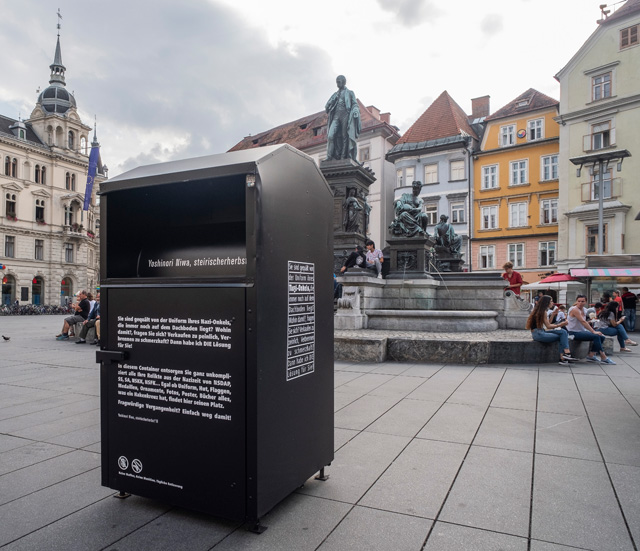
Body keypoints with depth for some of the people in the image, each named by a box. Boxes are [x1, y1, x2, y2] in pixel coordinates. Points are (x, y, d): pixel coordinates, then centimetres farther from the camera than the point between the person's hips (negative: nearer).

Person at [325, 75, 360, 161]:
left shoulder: (350, 93, 15)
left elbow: (355, 104, 5)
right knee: (331, 135, -15)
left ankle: (344, 157, -13)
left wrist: (355, 111, -15)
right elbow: (327, 106, 20)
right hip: (336, 116, 3)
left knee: (345, 136, -11)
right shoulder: (335, 94, 25)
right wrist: (333, 99, 1)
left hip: (345, 115, -3)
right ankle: (330, 157, -20)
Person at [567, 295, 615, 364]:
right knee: (596, 336, -23)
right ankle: (603, 358, -16)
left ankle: (591, 355, 2)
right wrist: (593, 331, -26)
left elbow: (585, 322, 12)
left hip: (582, 331, 9)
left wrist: (594, 331, -2)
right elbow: (583, 322, -23)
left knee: (601, 337, -2)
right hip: (574, 333, -9)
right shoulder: (574, 309, -16)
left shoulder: (584, 310, 11)